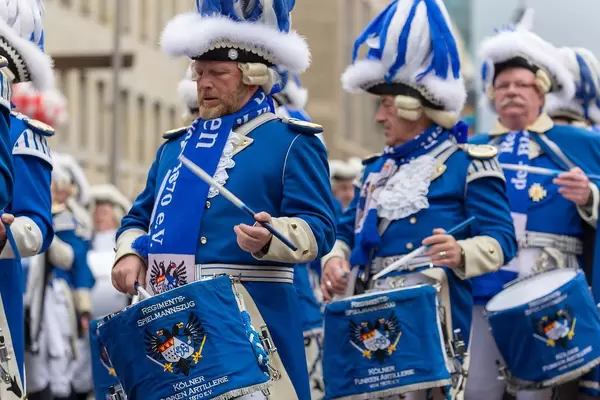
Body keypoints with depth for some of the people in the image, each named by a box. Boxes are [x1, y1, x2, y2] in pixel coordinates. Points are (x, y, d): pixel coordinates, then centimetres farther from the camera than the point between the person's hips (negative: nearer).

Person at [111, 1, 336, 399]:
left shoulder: (292, 142, 0)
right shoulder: (177, 145, 19)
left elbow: (318, 228, -9)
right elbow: (140, 218, 24)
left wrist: (270, 238, -29)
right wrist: (130, 253, 3)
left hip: (250, 320, -6)